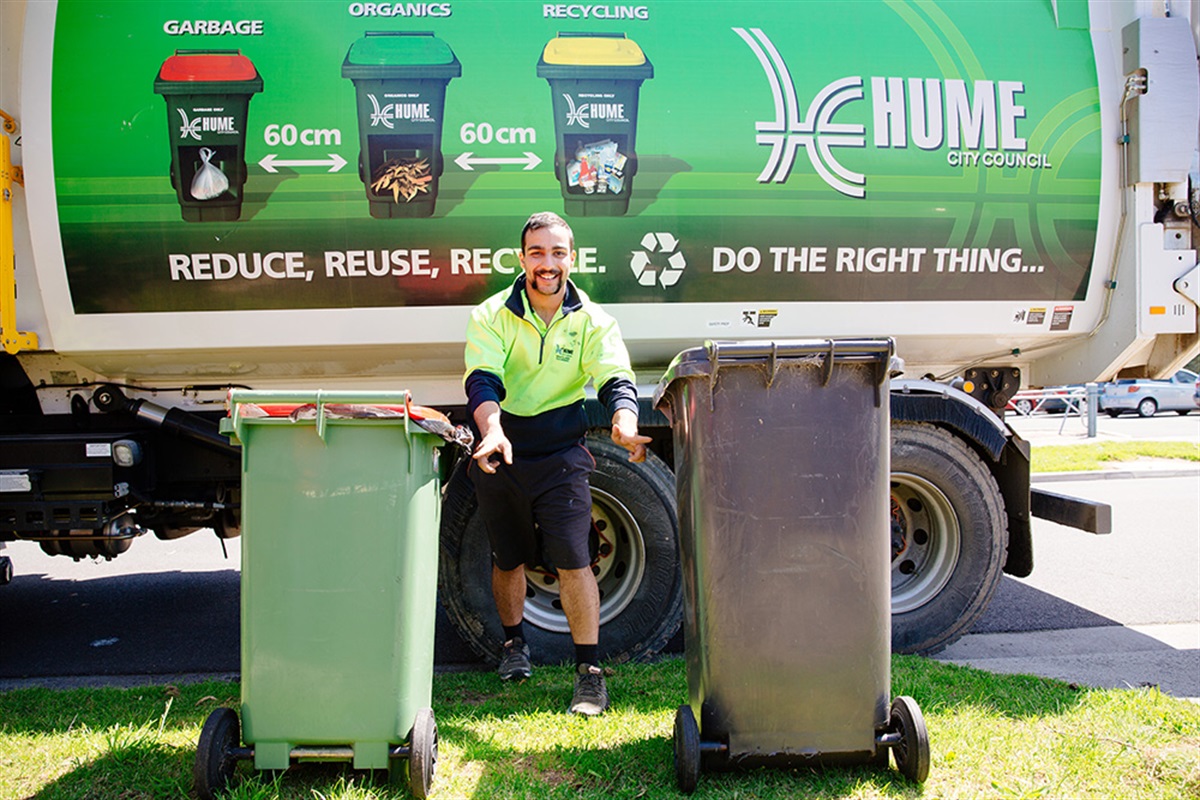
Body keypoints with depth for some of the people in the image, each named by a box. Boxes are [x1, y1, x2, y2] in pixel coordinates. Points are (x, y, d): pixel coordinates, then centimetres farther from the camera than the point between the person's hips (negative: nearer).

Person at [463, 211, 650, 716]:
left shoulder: (593, 322, -4)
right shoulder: (492, 316, -6)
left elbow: (616, 381, -17)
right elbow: (481, 380, -19)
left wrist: (624, 423, -40)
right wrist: (492, 431, -40)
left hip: (561, 452, -1)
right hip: (500, 453, 1)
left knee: (572, 559, -9)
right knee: (508, 558, 14)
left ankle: (590, 672, 1)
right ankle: (514, 640, 40)